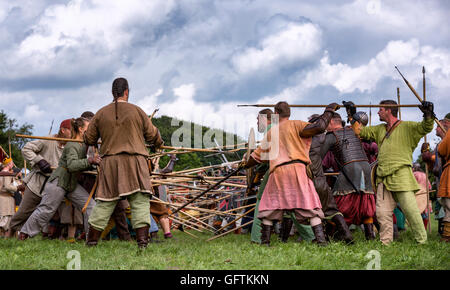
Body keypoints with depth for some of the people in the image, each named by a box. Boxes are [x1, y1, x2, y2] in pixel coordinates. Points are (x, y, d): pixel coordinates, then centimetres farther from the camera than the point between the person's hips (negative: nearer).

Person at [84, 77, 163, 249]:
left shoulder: (101, 114, 8)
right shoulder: (137, 111, 3)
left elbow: (89, 139, 13)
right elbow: (152, 135, 9)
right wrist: (158, 144, 31)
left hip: (110, 162, 2)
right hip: (134, 163, -2)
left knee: (104, 203, 7)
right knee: (140, 202, -2)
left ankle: (91, 241, 9)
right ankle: (142, 241, -12)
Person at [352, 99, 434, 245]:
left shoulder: (407, 127, 4)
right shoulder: (380, 129, 24)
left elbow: (425, 128, -7)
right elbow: (360, 131, 32)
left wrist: (428, 115, -24)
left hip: (401, 176, -6)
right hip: (383, 179, 6)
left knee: (410, 209, -12)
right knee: (383, 212, 1)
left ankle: (422, 241, -10)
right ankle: (385, 242, 5)